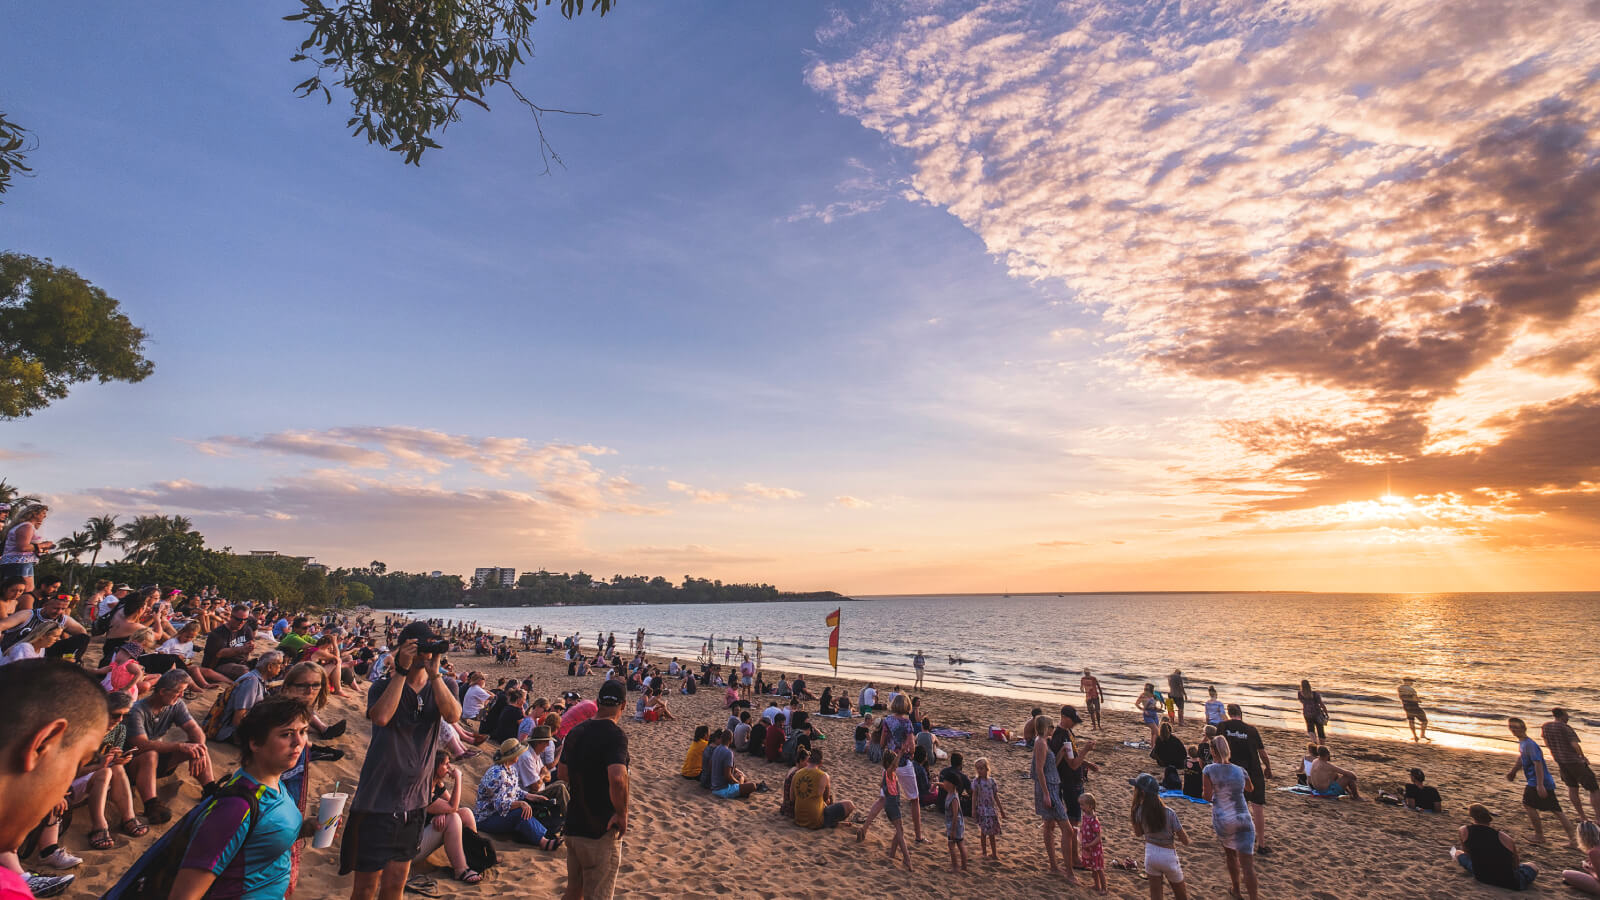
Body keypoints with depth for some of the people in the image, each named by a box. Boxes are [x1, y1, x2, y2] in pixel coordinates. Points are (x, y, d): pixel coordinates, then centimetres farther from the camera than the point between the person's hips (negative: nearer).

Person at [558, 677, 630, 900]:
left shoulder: (576, 732, 3)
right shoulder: (615, 735, -21)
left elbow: (562, 773, 14)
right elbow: (617, 778, -35)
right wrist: (622, 813, -21)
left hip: (573, 825, 7)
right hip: (601, 831, -7)